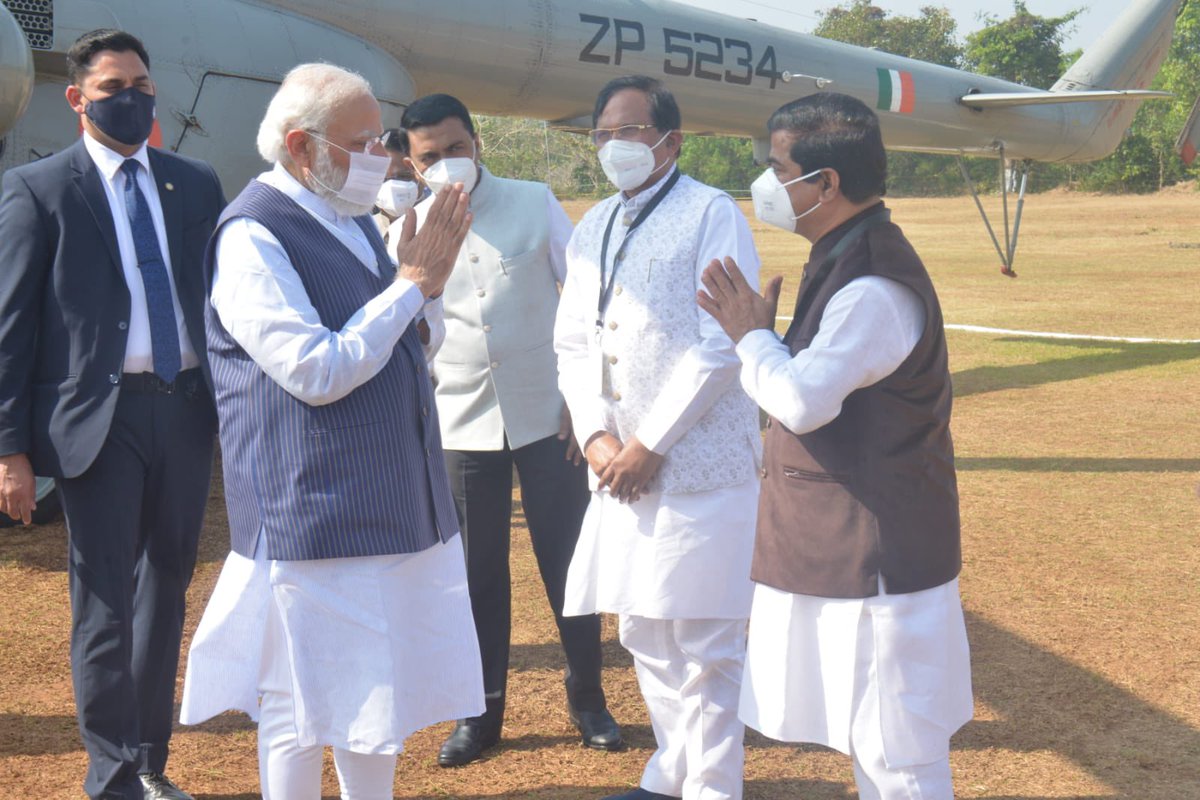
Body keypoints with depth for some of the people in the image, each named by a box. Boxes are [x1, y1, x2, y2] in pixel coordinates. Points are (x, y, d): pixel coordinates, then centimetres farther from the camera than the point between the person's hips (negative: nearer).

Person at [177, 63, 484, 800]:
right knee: (304, 708, 4)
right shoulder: (252, 236, -16)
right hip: (313, 512, -9)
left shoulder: (354, 220, 12)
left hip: (393, 502, 9)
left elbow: (417, 345, 18)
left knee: (382, 687, 18)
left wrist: (428, 282, -2)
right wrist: (410, 283, -17)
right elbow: (317, 372, -23)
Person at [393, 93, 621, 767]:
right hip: (461, 425, 1)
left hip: (547, 416, -1)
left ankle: (588, 698, 22)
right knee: (478, 572, 8)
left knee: (567, 560, 5)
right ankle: (483, 711, 22)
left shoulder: (535, 204, -1)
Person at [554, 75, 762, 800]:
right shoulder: (592, 229, 16)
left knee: (705, 643, -1)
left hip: (699, 464, -7)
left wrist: (649, 445, -14)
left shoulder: (711, 215, -5)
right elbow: (573, 344, 14)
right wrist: (597, 437, -3)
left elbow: (721, 346, -13)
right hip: (620, 468, 7)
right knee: (645, 635, 16)